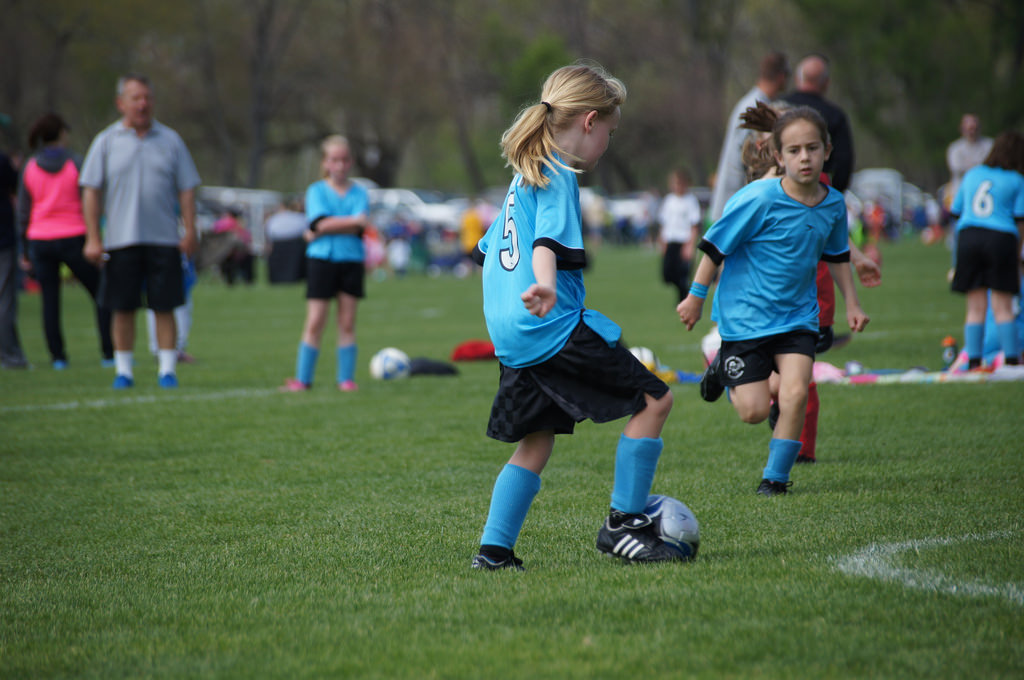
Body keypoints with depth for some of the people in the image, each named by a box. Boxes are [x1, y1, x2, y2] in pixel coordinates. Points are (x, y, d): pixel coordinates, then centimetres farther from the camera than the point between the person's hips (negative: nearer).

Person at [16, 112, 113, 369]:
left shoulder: (30, 168, 2)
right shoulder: (75, 163, -6)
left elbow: (23, 213, 4)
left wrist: (25, 251, 11)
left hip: (40, 240, 3)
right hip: (72, 239, -3)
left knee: (50, 300, 8)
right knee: (101, 293, 6)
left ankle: (57, 356, 3)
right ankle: (110, 353, 2)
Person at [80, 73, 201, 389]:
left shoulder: (170, 140, 7)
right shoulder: (106, 142, 4)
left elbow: (186, 189, 9)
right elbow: (91, 191, 3)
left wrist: (190, 232, 0)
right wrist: (92, 238, -4)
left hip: (164, 239, 0)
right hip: (121, 240, 0)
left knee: (164, 307, -1)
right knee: (123, 308, 2)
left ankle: (167, 369, 5)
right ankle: (123, 369, 11)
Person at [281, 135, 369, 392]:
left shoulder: (359, 193, 6)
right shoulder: (316, 191, 5)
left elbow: (358, 230, -8)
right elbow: (321, 222, -11)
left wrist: (320, 232, -14)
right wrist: (354, 220, -14)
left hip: (352, 261, 1)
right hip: (321, 260, -1)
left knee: (347, 323, 2)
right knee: (315, 323, -4)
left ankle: (346, 378, 8)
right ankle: (303, 378, 1)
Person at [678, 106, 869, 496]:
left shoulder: (833, 205, -1)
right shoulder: (759, 199, -18)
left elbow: (837, 256, 18)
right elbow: (716, 247, -8)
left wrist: (851, 303, 15)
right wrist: (696, 296, -4)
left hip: (797, 314, 4)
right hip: (745, 315, -4)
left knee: (795, 392, -16)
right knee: (754, 412, -4)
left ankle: (775, 476, 3)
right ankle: (725, 370, 30)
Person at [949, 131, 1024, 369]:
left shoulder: (972, 174, 16)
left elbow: (956, 212, 16)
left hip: (967, 236, 3)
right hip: (1001, 239, -3)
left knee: (976, 307, 5)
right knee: (1003, 307, 1)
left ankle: (973, 361, 1)